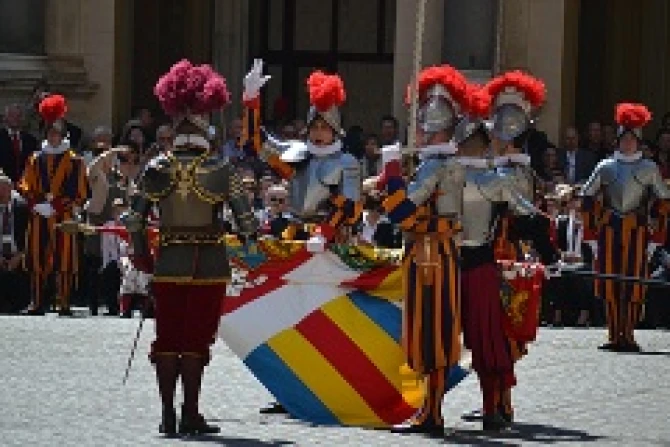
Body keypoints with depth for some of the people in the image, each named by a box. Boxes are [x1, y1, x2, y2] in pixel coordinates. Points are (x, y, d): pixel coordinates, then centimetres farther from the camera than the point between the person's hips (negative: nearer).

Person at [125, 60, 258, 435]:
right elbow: (246, 220, -10)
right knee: (196, 340, 4)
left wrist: (143, 256, 10)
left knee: (167, 339, 9)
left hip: (169, 264, 2)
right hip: (210, 264, -2)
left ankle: (168, 417, 8)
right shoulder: (221, 170, -7)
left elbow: (134, 220, -3)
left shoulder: (157, 169, -2)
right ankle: (191, 416, 3)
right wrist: (252, 235, 11)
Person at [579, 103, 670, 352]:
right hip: (609, 228, 1)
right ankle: (614, 335, 3)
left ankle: (628, 335, 0)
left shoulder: (649, 168, 8)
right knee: (610, 282, -1)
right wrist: (591, 223, 6)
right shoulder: (605, 167, 10)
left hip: (637, 229, -1)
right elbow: (587, 195, 14)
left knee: (633, 282, -4)